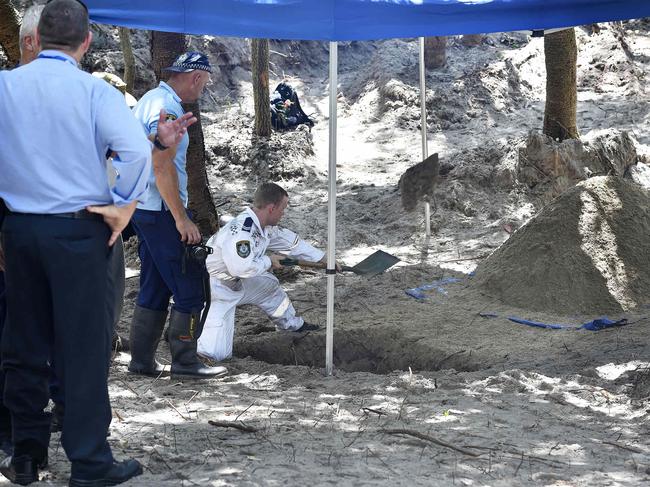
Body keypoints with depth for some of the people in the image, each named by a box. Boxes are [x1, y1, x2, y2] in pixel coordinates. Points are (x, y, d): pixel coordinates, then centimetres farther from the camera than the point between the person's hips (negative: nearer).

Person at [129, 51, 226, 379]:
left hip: (145, 208, 10)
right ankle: (185, 362, 0)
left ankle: (142, 361, 17)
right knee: (190, 286, -4)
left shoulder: (151, 100, 16)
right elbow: (163, 168, -22)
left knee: (155, 288, 14)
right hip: (162, 210, -10)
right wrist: (182, 219, -20)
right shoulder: (167, 109, -16)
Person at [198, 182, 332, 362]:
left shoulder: (265, 227, 1)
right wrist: (269, 261, -20)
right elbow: (242, 267, -39)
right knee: (217, 353, -16)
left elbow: (291, 242, 15)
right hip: (214, 291, -9)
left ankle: (293, 324, 41)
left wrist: (325, 259, 20)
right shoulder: (242, 229, -30)